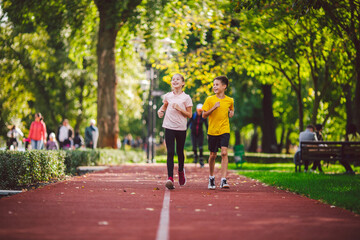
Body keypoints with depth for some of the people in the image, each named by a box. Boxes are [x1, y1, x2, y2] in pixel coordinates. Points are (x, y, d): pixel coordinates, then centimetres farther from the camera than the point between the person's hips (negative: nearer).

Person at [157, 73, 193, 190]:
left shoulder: (186, 98, -1)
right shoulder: (167, 96, 6)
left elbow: (189, 115, 0)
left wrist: (179, 109, -14)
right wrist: (160, 110, 5)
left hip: (181, 128, -1)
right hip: (169, 127, 1)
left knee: (180, 152, 11)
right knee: (170, 153, -9)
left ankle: (181, 170, 41)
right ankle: (170, 178, -15)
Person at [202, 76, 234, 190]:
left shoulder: (229, 100, 4)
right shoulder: (210, 99, -2)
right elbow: (204, 115, -3)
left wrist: (231, 113, 0)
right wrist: (214, 107, -16)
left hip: (224, 130, 0)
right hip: (212, 131, 0)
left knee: (224, 153, -16)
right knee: (213, 155, 9)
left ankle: (223, 180, -18)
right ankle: (211, 177, 30)